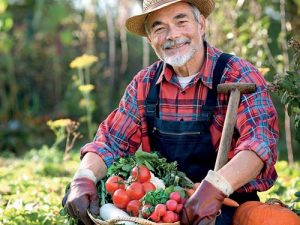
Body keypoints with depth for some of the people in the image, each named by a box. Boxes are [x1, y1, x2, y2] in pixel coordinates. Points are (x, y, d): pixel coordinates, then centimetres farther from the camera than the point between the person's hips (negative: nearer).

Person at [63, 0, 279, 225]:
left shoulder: (239, 76, -9)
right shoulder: (144, 84, 7)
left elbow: (261, 140, -23)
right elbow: (111, 141, 6)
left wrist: (215, 188, -41)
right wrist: (84, 179, -17)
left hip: (228, 206, -4)